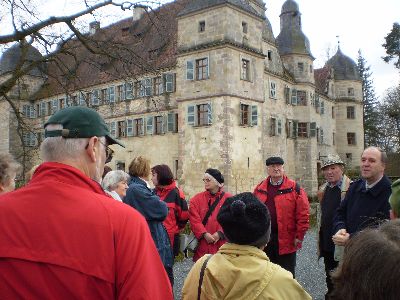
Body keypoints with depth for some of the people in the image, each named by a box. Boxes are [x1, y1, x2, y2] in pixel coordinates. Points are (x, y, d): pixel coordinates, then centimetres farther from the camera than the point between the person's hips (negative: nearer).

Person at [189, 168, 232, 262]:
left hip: (221, 244, 0)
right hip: (202, 244, 1)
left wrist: (220, 233, -15)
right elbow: (194, 219, -4)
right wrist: (204, 234, -17)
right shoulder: (197, 199, 4)